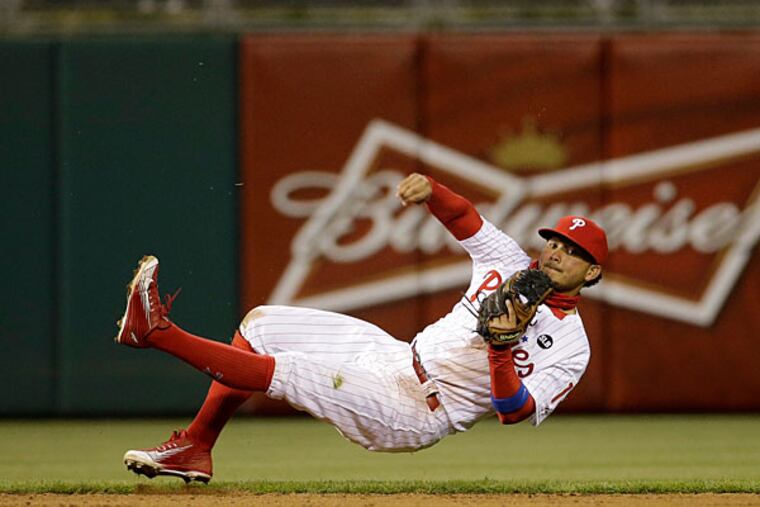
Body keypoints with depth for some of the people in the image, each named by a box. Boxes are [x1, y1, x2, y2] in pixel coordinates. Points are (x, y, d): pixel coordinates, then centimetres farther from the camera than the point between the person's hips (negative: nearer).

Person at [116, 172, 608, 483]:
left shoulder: (571, 347, -12)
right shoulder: (512, 266, 7)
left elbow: (516, 411, -23)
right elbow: (460, 214, 10)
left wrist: (501, 349, -38)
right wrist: (431, 189, -13)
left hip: (414, 416, -8)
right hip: (392, 354, 8)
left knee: (285, 371, -21)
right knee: (259, 324, 7)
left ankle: (158, 331, -17)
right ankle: (195, 449, 7)